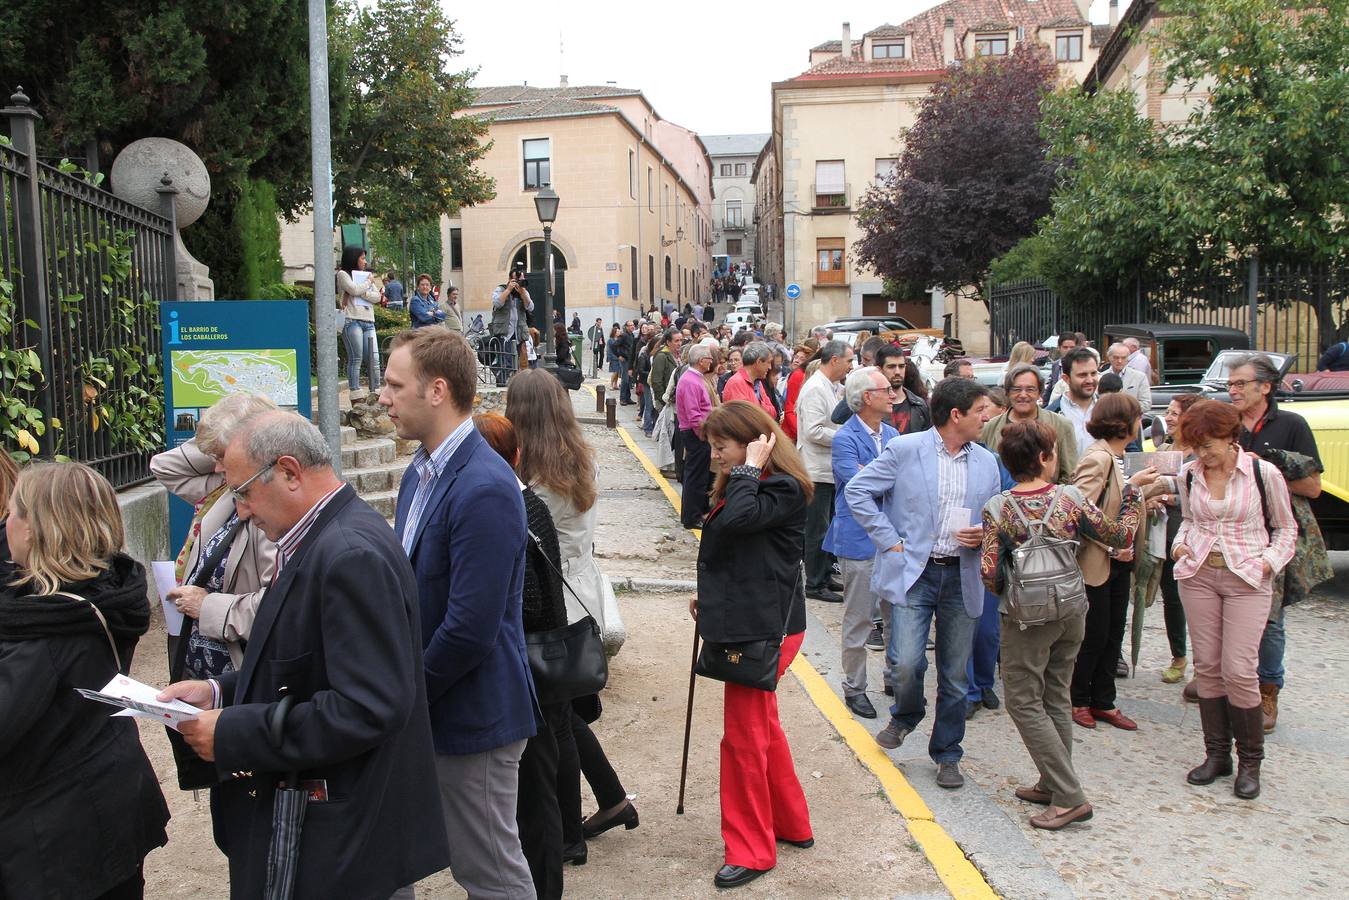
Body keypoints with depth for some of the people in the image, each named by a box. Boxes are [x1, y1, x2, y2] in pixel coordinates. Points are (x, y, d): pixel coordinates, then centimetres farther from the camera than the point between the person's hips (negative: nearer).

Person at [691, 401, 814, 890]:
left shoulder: (784, 489, -17)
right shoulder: (745, 484, 13)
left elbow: (736, 520, -34)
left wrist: (750, 468, -24)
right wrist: (710, 596, 14)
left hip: (764, 629, -10)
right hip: (746, 622, 10)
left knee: (745, 736, -2)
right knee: (764, 727, 20)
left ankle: (751, 850, 11)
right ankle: (791, 824, 35)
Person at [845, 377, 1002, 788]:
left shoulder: (987, 462, 9)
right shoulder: (905, 449, -6)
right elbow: (857, 491, -5)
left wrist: (985, 535, -4)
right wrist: (890, 540, -8)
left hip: (962, 576, 4)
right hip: (913, 572, -4)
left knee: (955, 675, 9)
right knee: (906, 663, -14)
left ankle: (947, 755, 27)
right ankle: (905, 715, 21)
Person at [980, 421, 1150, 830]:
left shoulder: (998, 508, -13)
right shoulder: (1071, 498, -8)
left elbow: (989, 574, -15)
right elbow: (1120, 535, 4)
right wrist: (1134, 491, 17)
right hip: (1071, 613, 4)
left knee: (1024, 701, 4)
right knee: (1056, 698, 17)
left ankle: (1070, 797, -1)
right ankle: (1053, 785, 26)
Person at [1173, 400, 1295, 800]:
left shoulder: (1263, 473, -7)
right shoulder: (1189, 474, 3)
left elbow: (1285, 527, 5)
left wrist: (1270, 561, -9)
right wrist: (1180, 544, 1)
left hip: (1248, 580, -4)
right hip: (1198, 575, 4)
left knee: (1239, 671, -7)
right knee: (1207, 667, 7)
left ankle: (1250, 762, 11)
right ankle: (1216, 754, 20)